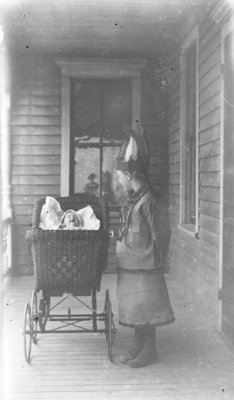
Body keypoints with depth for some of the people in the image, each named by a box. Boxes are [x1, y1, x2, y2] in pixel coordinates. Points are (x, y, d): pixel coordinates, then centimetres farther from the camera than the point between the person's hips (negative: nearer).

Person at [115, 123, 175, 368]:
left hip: (144, 263, -9)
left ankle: (149, 350, 13)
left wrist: (154, 260, -10)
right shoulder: (131, 199, 8)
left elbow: (155, 235, -14)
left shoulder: (147, 201, -17)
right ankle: (139, 345, 26)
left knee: (145, 306, 1)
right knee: (133, 305, 14)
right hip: (129, 263, 9)